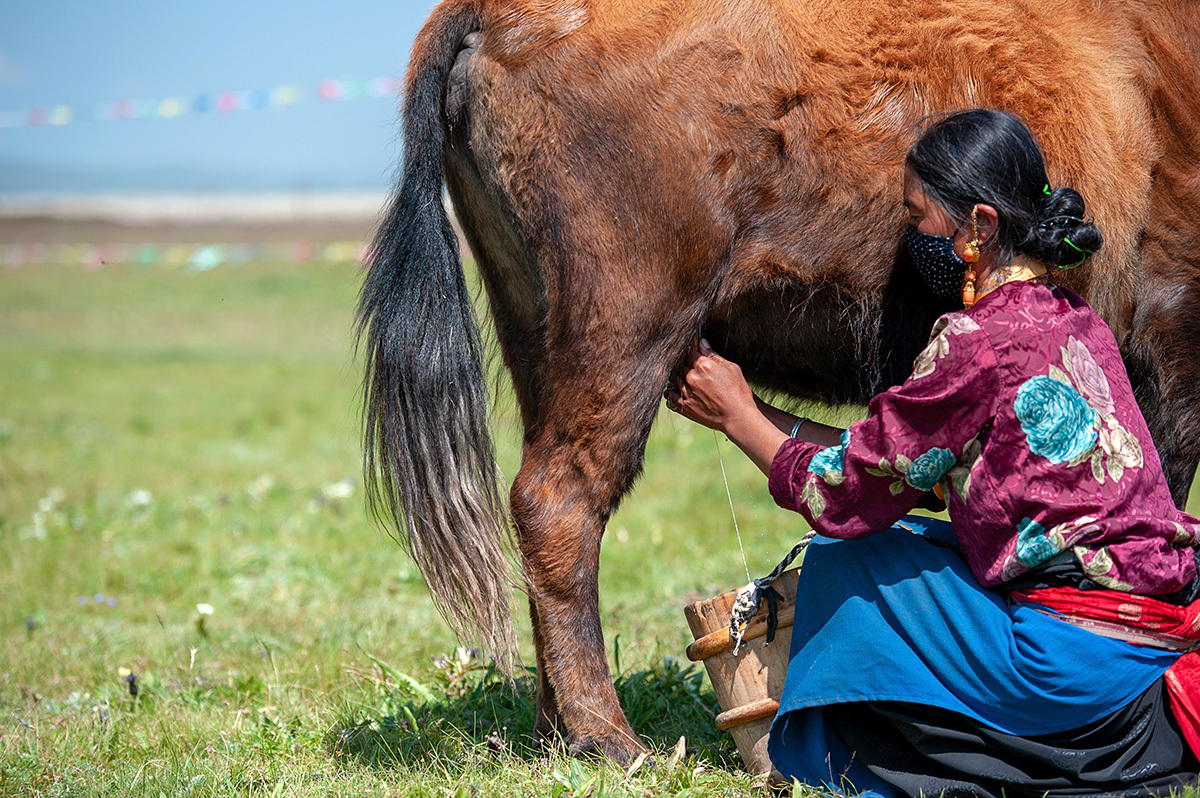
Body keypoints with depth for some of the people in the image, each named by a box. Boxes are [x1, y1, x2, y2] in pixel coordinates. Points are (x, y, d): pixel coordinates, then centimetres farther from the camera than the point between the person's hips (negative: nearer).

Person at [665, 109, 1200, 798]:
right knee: (902, 538, 21)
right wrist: (756, 411, 21)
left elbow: (843, 495, -6)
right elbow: (896, 458, 18)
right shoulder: (1076, 321, 12)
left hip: (1078, 663, -8)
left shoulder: (976, 342, -15)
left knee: (844, 560, 6)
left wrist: (738, 414, 9)